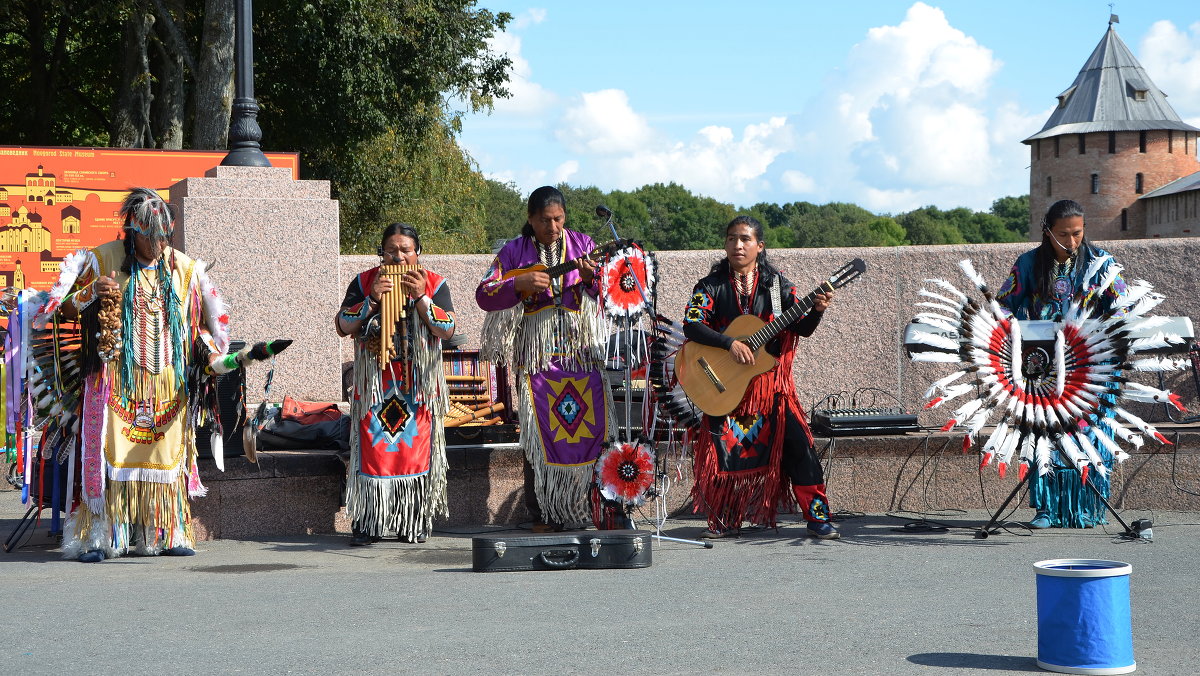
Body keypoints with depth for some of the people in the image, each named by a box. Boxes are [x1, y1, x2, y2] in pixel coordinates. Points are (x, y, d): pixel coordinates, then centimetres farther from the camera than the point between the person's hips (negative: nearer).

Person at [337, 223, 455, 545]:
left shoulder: (434, 283, 4)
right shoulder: (364, 282, 6)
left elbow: (447, 330, -6)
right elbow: (343, 326, -1)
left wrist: (420, 297, -16)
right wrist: (372, 299, -13)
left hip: (419, 383, 0)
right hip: (374, 386, 0)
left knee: (416, 450, -1)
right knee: (373, 449, -5)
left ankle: (415, 524, 6)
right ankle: (367, 524, -1)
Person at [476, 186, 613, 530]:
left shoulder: (582, 244, 10)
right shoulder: (514, 251, 7)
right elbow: (484, 295, 1)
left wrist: (592, 277, -13)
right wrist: (519, 284, -14)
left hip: (583, 350, 1)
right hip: (537, 355, -1)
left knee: (593, 430, -5)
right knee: (542, 437, -1)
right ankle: (547, 513, 5)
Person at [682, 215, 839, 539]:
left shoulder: (776, 283, 4)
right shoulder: (712, 285, 2)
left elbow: (802, 328, 0)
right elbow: (691, 326, -10)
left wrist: (817, 311, -21)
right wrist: (730, 343, -21)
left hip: (771, 380, 0)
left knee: (796, 441, -8)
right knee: (725, 447, -3)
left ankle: (818, 517, -2)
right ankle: (725, 521, 13)